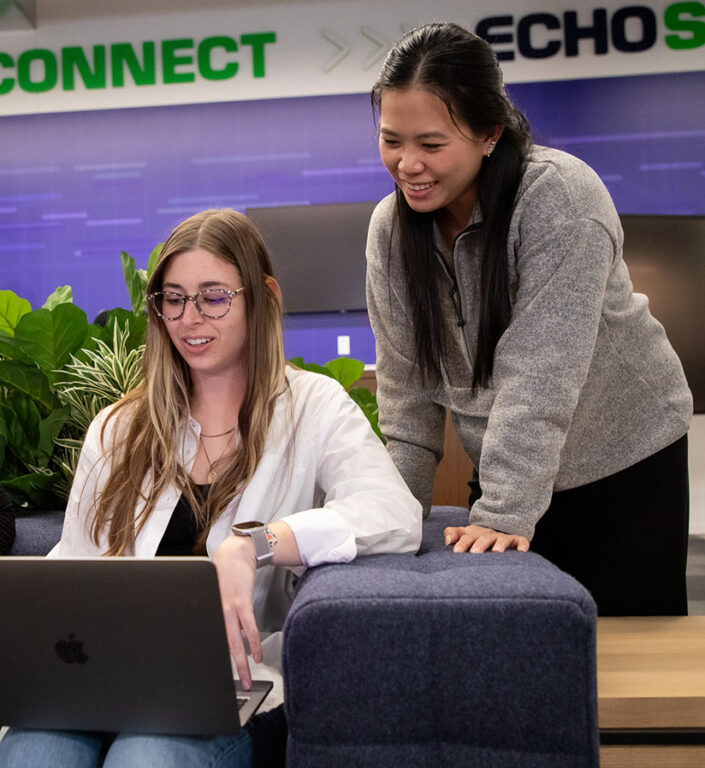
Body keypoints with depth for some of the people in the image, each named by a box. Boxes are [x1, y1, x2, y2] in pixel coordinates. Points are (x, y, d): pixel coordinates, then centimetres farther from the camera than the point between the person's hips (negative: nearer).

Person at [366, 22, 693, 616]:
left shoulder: (560, 197, -23)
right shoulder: (391, 227, -5)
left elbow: (540, 375, -27)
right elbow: (405, 378, -1)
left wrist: (503, 512, -28)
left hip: (624, 456, -4)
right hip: (507, 467, 5)